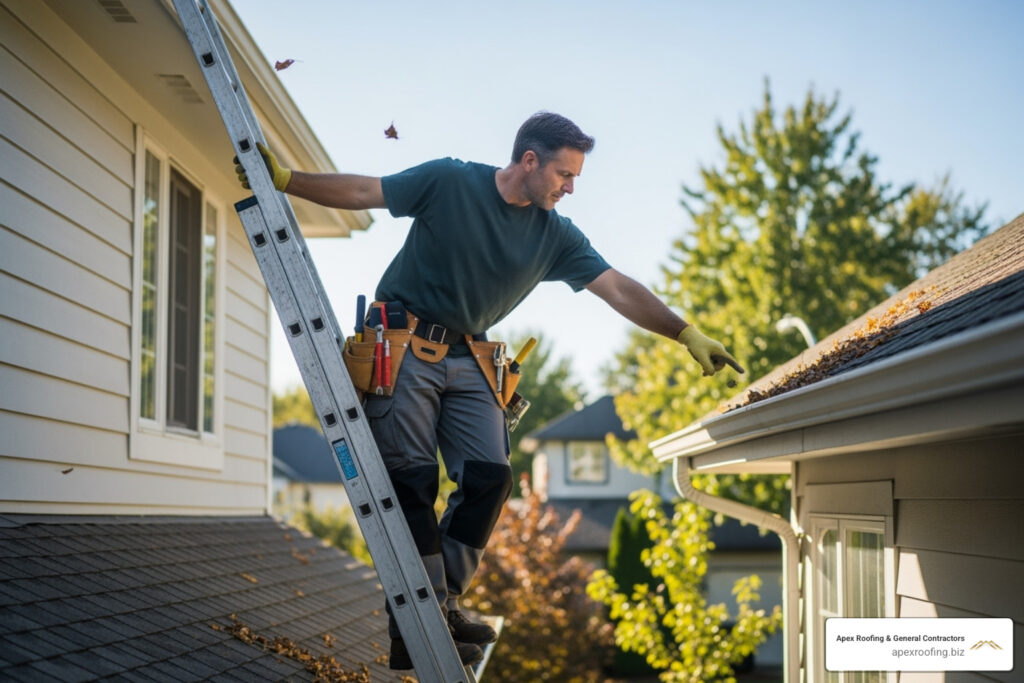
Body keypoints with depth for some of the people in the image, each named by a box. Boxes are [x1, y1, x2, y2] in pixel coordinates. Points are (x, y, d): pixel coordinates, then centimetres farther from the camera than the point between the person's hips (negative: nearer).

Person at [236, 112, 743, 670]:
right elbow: (361, 193, -4)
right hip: (404, 347, -5)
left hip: (466, 360, 5)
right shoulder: (449, 182, -8)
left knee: (488, 476, -10)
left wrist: (686, 335, -9)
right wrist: (284, 180, -11)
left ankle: (441, 603, 2)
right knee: (412, 481, -9)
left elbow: (619, 290, -1)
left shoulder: (555, 236, 3)